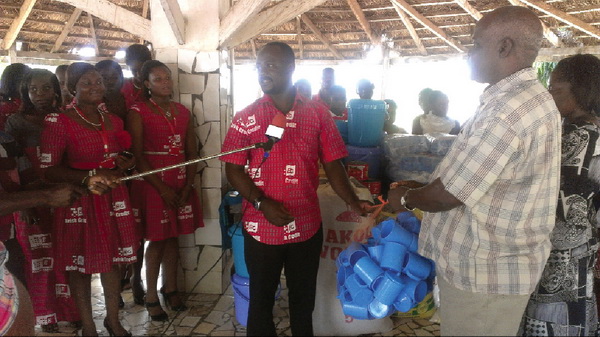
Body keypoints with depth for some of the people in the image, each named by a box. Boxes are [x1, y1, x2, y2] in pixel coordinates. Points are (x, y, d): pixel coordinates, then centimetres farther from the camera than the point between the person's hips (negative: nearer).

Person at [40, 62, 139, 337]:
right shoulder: (58, 122, -11)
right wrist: (89, 177, -26)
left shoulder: (113, 120, 9)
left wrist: (126, 162, -1)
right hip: (79, 202, -5)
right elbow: (48, 170, -16)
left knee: (113, 259, 13)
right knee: (81, 264, 7)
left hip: (113, 199, 5)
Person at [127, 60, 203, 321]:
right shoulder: (138, 113, -4)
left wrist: (188, 186, -5)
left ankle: (170, 289, 26)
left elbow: (192, 152, 7)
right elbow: (137, 155, -10)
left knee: (173, 237, 11)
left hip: (181, 183, 4)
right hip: (152, 182, -4)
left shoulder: (183, 113, 10)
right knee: (157, 240, 2)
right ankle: (151, 297, 17)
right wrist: (162, 188, -14)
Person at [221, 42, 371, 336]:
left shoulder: (318, 114, 0)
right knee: (261, 299, 15)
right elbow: (233, 169, -3)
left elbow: (332, 165, 1)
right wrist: (261, 203, -18)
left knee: (303, 299, 18)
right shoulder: (246, 117, -1)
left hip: (307, 226, 1)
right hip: (261, 229, -1)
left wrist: (353, 202, -14)